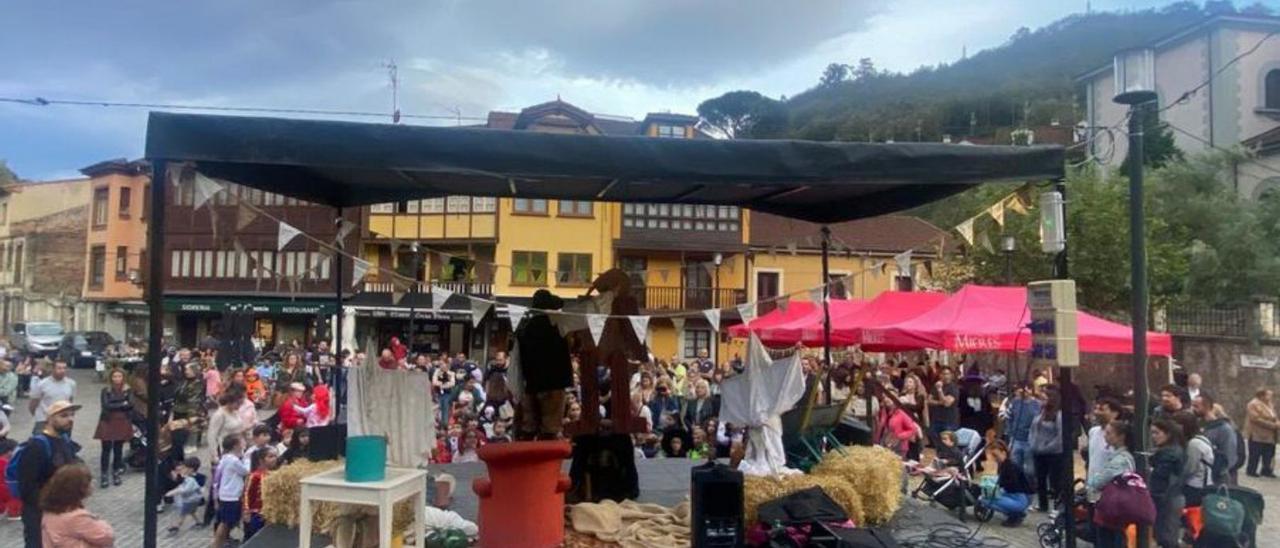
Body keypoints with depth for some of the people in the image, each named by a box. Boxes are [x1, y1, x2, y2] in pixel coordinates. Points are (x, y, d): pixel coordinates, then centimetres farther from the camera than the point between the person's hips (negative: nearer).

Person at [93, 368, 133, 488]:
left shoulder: (128, 390, 1)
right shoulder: (105, 391, -3)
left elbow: (131, 405, -11)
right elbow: (106, 406, -14)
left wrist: (114, 406, -17)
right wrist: (122, 404, -10)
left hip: (122, 423, 2)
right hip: (108, 423, -2)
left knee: (118, 449, 7)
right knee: (106, 450, -3)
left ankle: (116, 473, 18)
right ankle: (104, 475, 3)